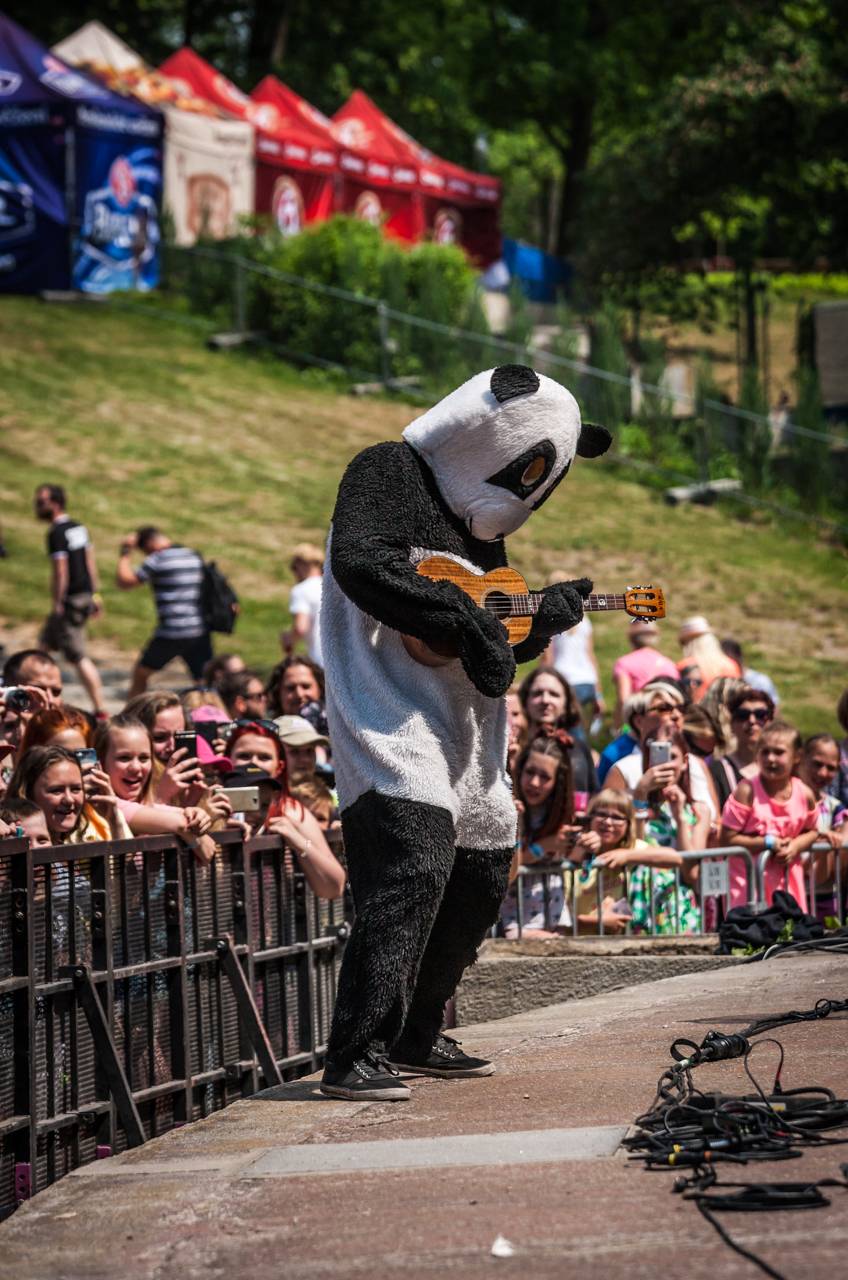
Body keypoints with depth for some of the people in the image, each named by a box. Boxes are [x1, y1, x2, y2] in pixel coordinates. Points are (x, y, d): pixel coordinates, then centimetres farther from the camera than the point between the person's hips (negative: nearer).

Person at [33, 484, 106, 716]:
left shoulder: (56, 533, -17)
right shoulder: (78, 527, 11)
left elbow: (60, 572, -20)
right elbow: (91, 562, 16)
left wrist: (57, 605, -17)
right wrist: (94, 595, 20)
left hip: (70, 600, -10)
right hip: (86, 596, 10)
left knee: (77, 657, -5)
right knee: (46, 642, 21)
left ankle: (100, 708, -6)